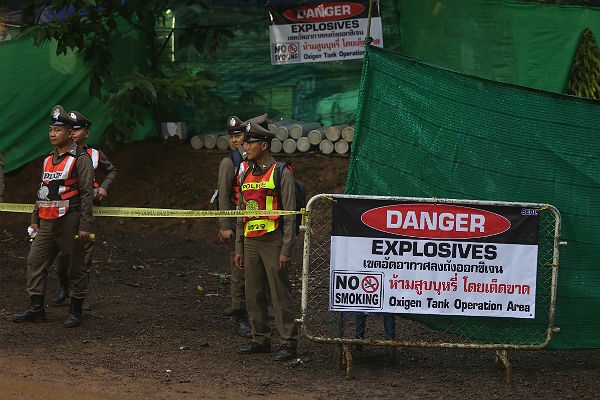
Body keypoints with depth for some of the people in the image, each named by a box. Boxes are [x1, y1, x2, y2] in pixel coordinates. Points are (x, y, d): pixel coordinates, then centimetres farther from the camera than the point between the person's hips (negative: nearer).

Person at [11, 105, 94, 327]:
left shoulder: (80, 158, -6)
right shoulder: (48, 159, 15)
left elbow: (86, 193, -10)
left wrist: (84, 226, -15)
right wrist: (35, 219, 19)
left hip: (69, 221, -7)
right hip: (47, 223, 7)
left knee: (76, 267, 1)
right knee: (35, 261, 3)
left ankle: (76, 310, 9)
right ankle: (36, 308, 9)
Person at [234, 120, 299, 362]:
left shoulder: (281, 173, -6)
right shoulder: (246, 175, 14)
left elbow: (290, 215, -9)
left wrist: (286, 251, -14)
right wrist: (239, 248, 16)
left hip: (273, 242, -7)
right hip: (251, 243, 7)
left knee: (280, 294, -5)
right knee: (254, 294, 9)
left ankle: (289, 343, -1)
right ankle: (260, 340, 18)